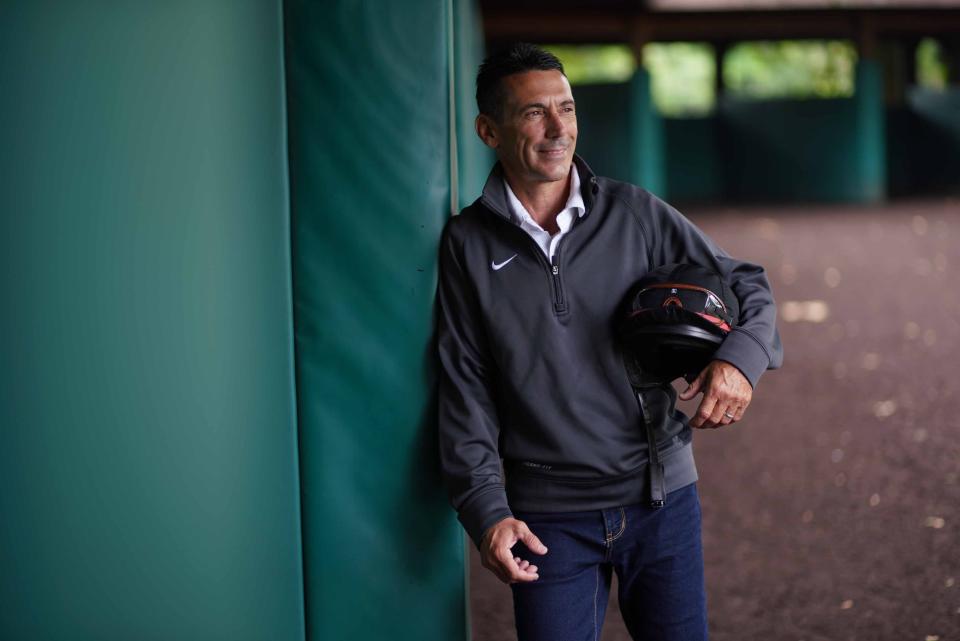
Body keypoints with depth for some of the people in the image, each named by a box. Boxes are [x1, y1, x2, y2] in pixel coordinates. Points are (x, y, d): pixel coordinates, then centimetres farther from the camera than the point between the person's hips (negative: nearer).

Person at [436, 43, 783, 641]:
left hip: (662, 499, 1)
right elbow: (466, 390, 0)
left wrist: (740, 357, -18)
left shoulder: (635, 213, 1)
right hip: (550, 516, -1)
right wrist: (486, 509, -10)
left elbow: (746, 284, 5)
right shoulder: (468, 244, 0)